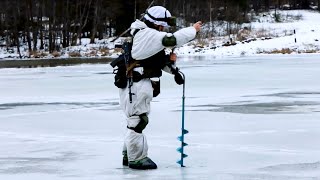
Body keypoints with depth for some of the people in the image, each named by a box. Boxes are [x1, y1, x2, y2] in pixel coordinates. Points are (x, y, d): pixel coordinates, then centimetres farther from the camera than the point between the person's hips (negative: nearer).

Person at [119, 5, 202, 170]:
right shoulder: (148, 34, -17)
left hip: (138, 83, 11)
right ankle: (136, 159, 3)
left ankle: (129, 155, 29)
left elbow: (158, 58, 21)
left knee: (136, 120, 19)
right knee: (138, 119, -4)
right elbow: (172, 39, -24)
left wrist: (173, 70, 8)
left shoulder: (147, 35, 16)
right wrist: (193, 29, -12)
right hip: (135, 85, -11)